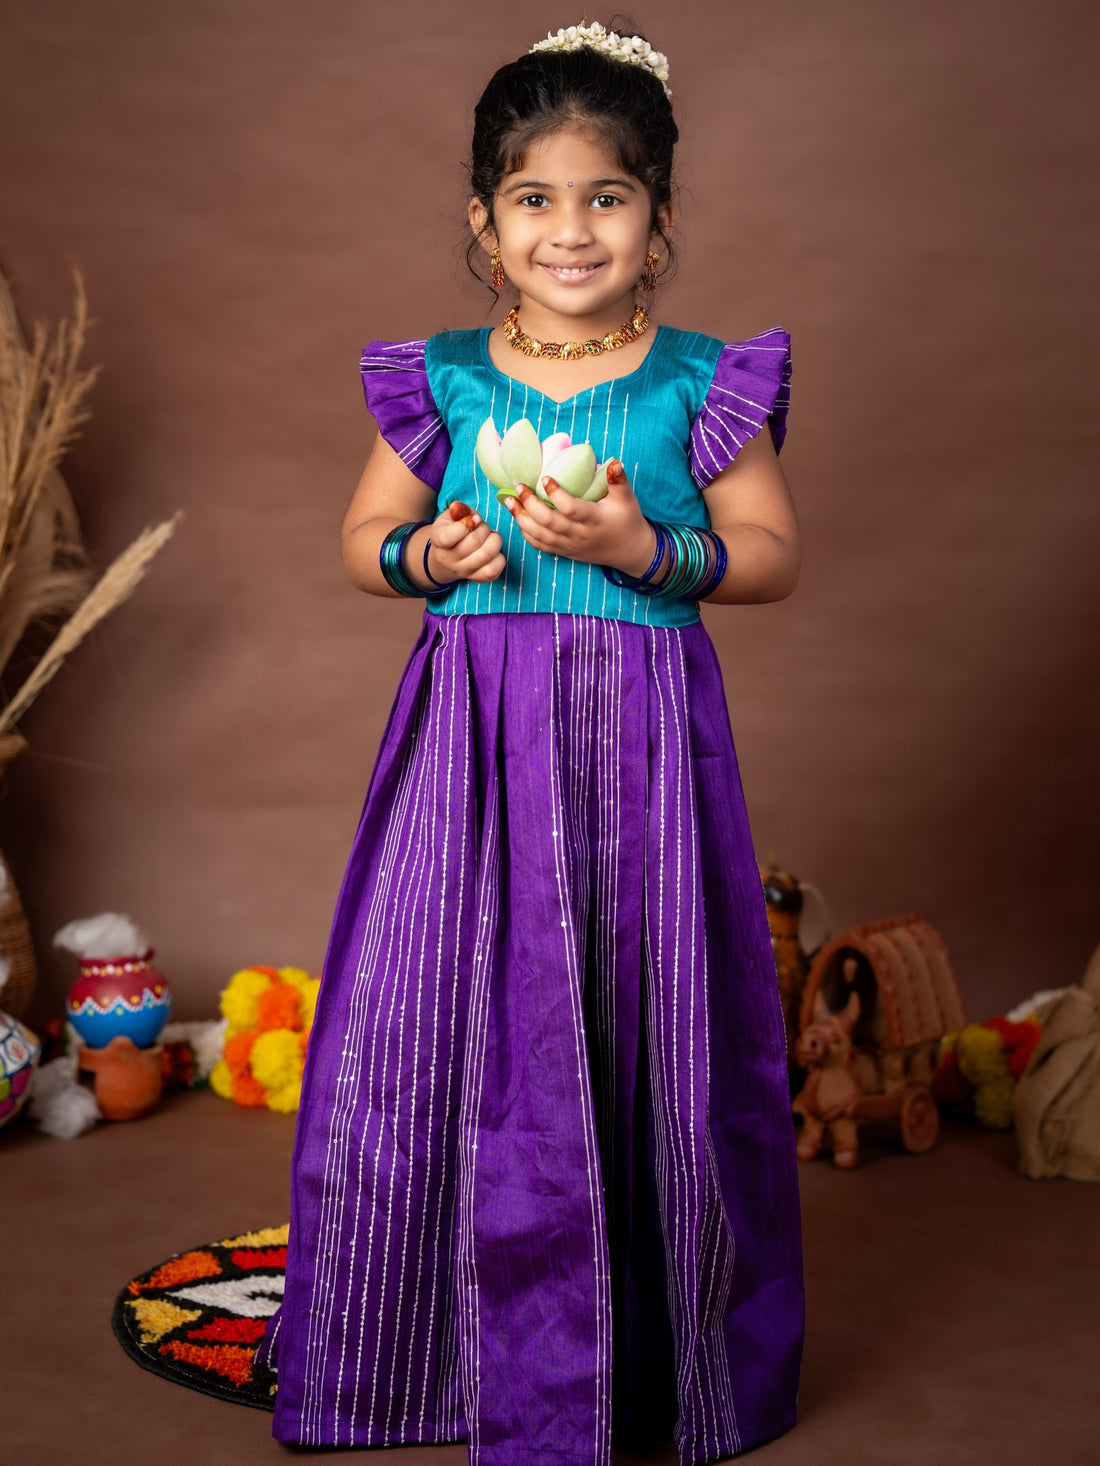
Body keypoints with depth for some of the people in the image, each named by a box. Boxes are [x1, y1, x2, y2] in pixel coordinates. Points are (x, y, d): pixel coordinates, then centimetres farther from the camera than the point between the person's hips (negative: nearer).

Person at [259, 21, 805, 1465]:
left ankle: (664, 1346, 23)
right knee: (443, 1017, 2)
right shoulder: (443, 383, 7)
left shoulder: (699, 386, 2)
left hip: (642, 740, -1)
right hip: (474, 735, 2)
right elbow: (362, 537, 14)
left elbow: (774, 556, 1)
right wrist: (426, 556, -8)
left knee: (643, 1026, 3)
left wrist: (645, 546, -15)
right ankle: (447, 1343, 22)